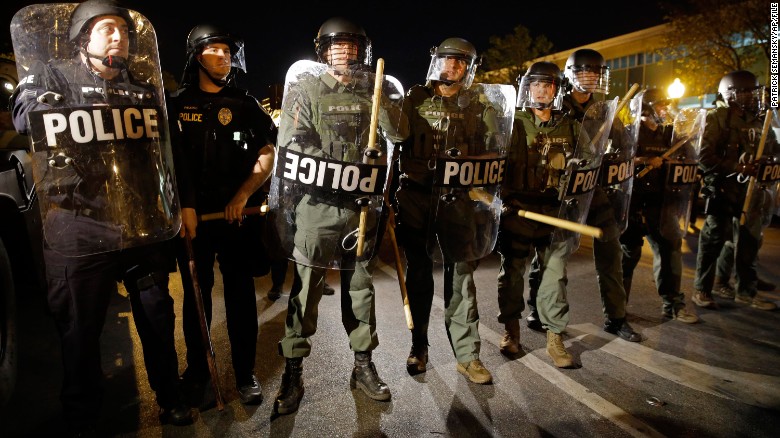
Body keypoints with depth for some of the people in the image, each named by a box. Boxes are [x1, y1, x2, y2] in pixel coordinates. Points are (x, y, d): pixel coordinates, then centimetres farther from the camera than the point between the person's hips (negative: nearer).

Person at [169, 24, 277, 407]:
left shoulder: (246, 105, 8)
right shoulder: (177, 105, 7)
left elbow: (267, 155, 4)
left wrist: (244, 195, -8)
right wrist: (183, 206, -9)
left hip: (239, 216, 0)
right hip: (192, 216, 0)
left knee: (241, 294, 5)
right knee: (196, 295, 9)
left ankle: (245, 373, 17)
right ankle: (196, 371, 25)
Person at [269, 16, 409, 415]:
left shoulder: (370, 91, 11)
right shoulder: (305, 88, 0)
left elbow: (400, 134, 3)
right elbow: (290, 150, -5)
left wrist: (381, 99, -11)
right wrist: (282, 205, -11)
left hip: (361, 204, 4)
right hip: (316, 204, -3)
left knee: (360, 286, 12)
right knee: (305, 288, 1)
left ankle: (363, 366, 25)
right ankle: (292, 373, 14)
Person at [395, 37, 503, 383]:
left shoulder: (477, 104, 9)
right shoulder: (415, 99, 7)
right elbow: (395, 142, 7)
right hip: (415, 195, 0)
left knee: (461, 271, 0)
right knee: (418, 270, 9)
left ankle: (467, 354, 11)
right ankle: (418, 346, 23)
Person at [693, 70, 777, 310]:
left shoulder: (760, 119, 11)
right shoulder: (718, 116, -8)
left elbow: (773, 151, 15)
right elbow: (705, 158, -16)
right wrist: (736, 168, -23)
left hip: (751, 190, 6)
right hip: (723, 189, -6)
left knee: (749, 241, 11)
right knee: (713, 240, 1)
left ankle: (746, 290, 24)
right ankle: (702, 290, 12)